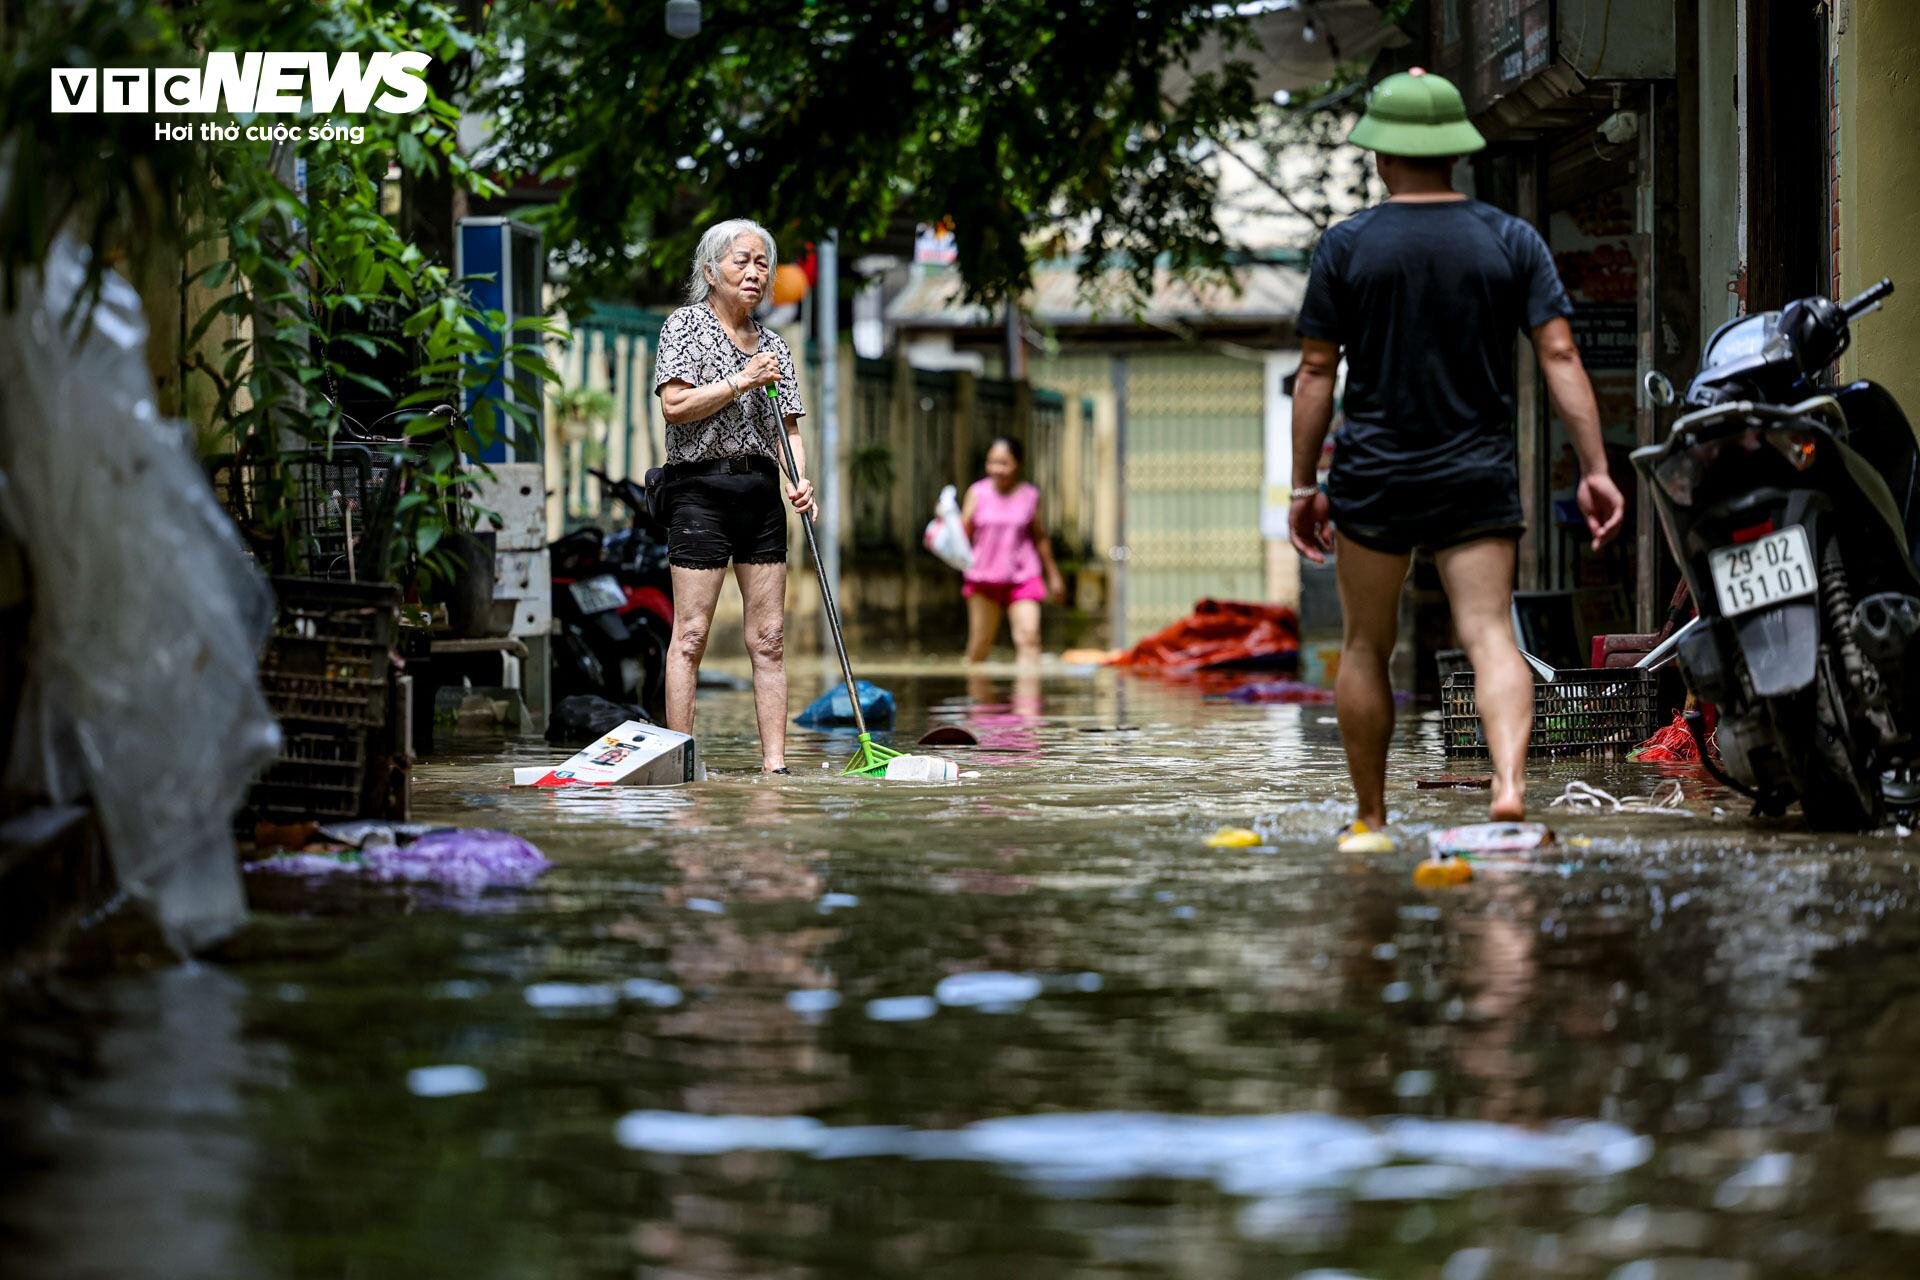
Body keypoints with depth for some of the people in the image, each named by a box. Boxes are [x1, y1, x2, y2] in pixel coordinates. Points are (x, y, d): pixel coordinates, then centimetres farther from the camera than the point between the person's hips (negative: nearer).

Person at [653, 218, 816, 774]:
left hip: (761, 493, 6)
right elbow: (675, 406, -12)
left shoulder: (771, 343, 16)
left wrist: (798, 482, -4)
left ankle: (774, 761, 3)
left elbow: (787, 428, 13)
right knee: (691, 633, -7)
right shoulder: (686, 325, 0)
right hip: (701, 489, -6)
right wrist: (741, 382, -15)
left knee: (769, 635, 3)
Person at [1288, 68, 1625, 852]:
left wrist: (1304, 485, 5)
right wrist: (1594, 470, -4)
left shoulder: (1346, 246, -2)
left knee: (1366, 647, 12)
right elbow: (1559, 356, -5)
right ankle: (1510, 782, -27)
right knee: (1490, 635, -4)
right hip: (1479, 478, 1)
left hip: (1373, 478, -1)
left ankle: (1370, 819, 16)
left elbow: (1316, 373, -1)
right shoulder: (1512, 241, 1)